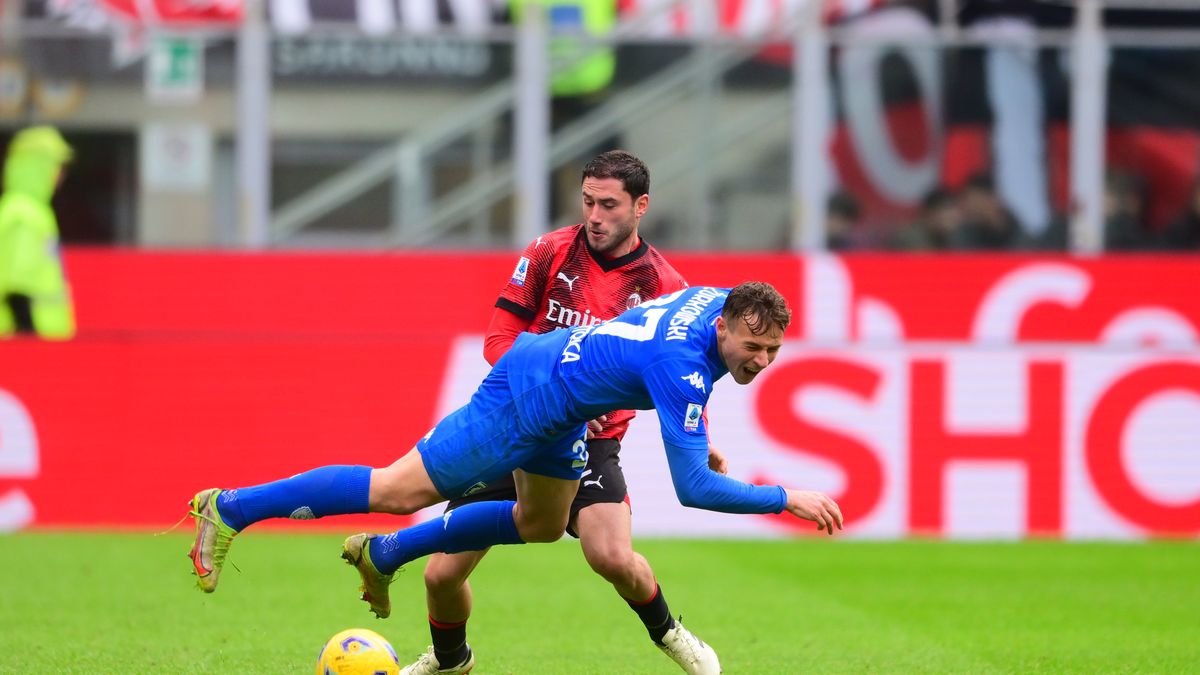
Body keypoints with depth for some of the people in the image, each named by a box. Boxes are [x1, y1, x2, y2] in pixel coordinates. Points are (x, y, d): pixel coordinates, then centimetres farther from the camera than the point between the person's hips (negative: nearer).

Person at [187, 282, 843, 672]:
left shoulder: (719, 301, -7)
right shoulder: (686, 368, -34)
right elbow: (692, 488, -35)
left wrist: (695, 437, 19)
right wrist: (786, 499, -32)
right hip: (526, 400, -9)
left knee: (541, 525, 25)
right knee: (400, 492, -5)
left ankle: (383, 555, 36)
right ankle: (230, 508, 3)